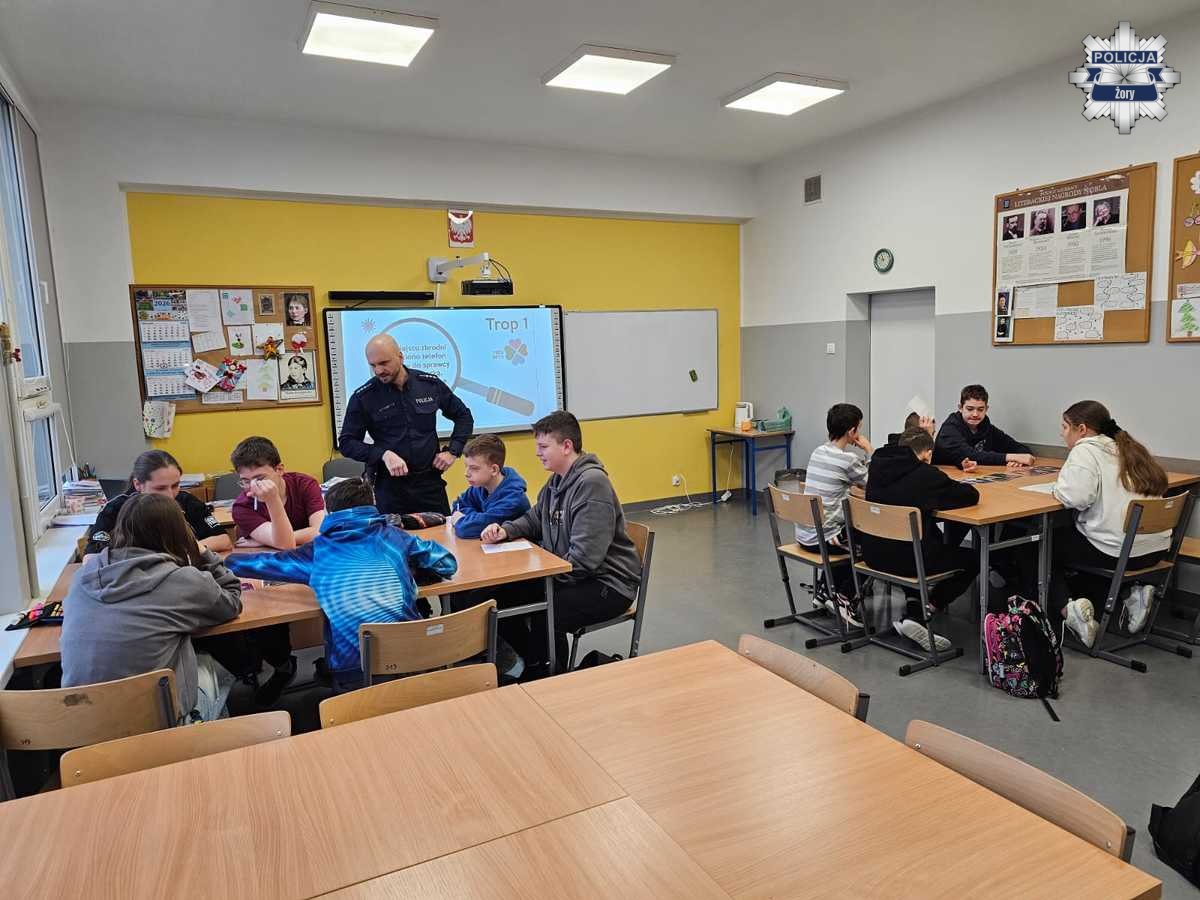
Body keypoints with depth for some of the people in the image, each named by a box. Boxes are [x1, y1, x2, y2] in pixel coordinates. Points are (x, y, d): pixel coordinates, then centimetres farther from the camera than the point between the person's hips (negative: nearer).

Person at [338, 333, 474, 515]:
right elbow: (347, 442, -1)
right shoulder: (363, 398, -5)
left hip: (431, 481, 2)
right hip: (390, 486, -1)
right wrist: (383, 454, -15)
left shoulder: (431, 384, 1)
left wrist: (453, 451, 2)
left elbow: (463, 415, 13)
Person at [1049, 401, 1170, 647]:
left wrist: (1061, 487, -2)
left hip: (1119, 552, -8)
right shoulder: (1127, 449, 16)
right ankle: (1130, 593, 13)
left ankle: (1065, 608, -4)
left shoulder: (1085, 450, -10)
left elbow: (1076, 497, -23)